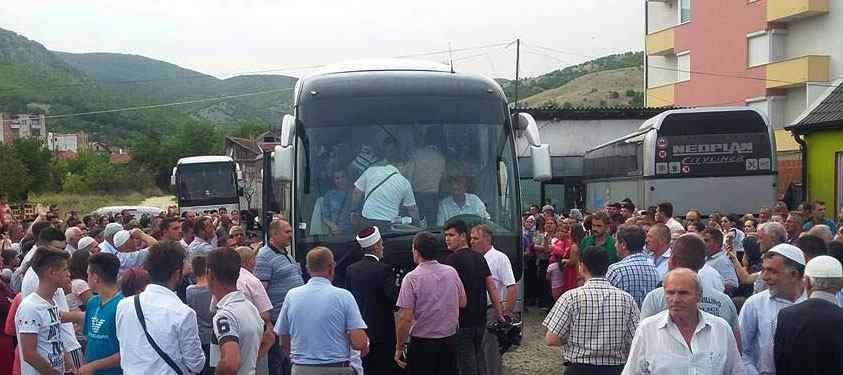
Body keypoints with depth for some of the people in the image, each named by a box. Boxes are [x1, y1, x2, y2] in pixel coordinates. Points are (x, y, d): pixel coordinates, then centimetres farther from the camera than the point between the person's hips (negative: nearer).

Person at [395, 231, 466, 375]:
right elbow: (462, 303, 12)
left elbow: (405, 318, -16)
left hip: (422, 343, -4)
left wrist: (399, 348, -7)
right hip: (450, 340, 5)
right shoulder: (452, 272, -1)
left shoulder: (412, 278, -14)